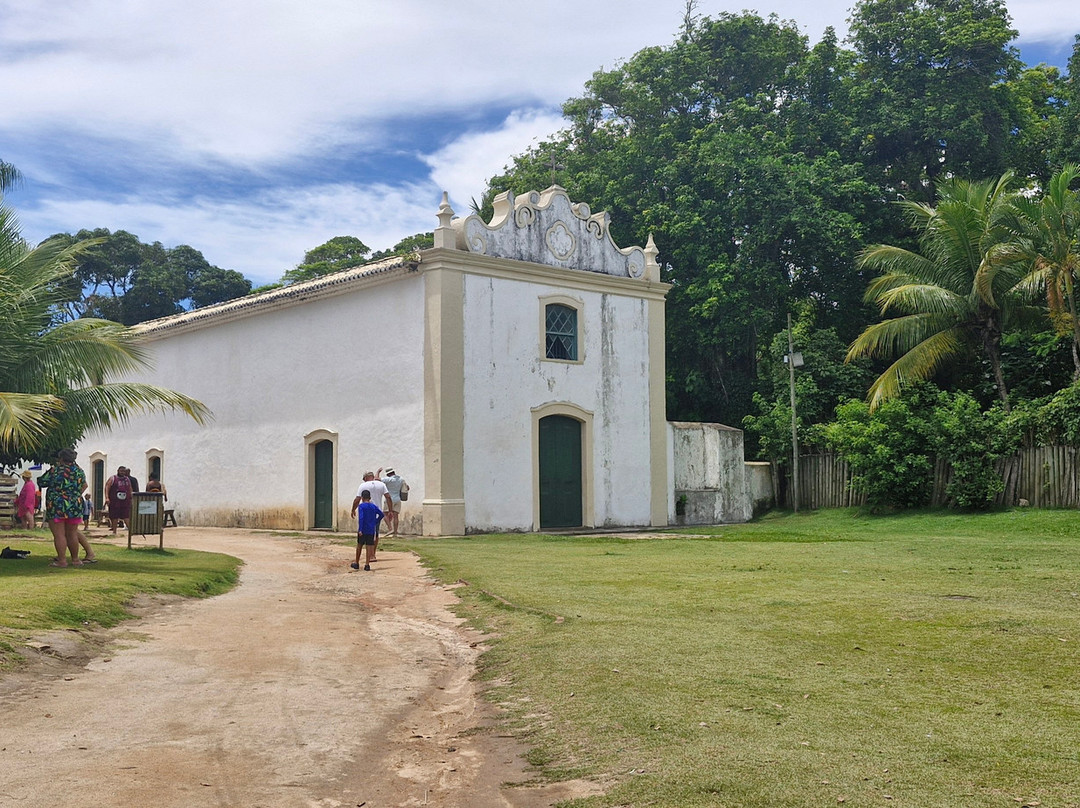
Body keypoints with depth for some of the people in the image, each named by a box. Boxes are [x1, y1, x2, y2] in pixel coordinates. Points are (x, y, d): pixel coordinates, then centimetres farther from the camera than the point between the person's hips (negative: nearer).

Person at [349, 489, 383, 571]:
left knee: (359, 546, 12)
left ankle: (356, 563, 22)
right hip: (371, 530, 3)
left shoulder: (361, 506, -8)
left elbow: (361, 518, -18)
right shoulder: (374, 506, 5)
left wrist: (360, 529, -20)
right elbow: (382, 514, 3)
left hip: (363, 530, -3)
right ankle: (367, 564, -2)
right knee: (369, 547, 3)